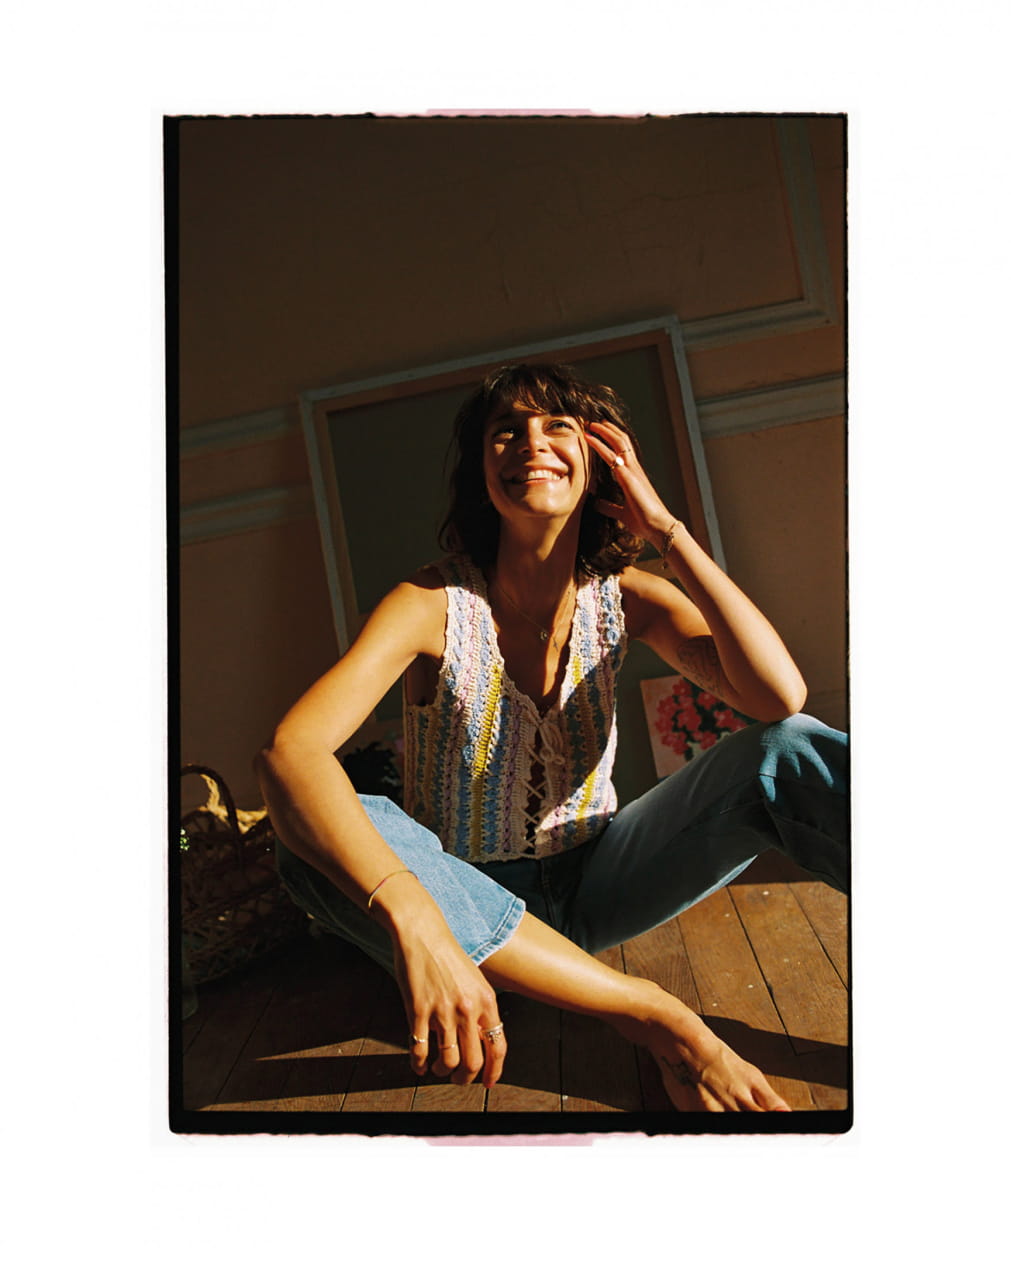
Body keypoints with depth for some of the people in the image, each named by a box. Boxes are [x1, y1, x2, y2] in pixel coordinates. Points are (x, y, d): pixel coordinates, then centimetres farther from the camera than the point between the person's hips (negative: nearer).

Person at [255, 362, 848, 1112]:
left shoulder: (624, 599, -7)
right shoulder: (435, 605, -16)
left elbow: (780, 697, -22)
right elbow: (290, 751, -32)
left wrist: (668, 532, -21)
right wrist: (412, 918, -47)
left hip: (593, 885, 2)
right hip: (469, 900, -1)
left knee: (787, 753, -20)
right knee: (320, 846, -35)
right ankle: (660, 1020, -30)